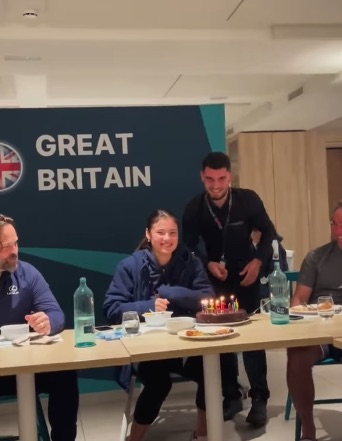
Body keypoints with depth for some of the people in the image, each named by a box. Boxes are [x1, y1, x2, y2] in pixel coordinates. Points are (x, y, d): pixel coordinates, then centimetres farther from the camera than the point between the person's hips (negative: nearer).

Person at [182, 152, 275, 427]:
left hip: (245, 277, -1)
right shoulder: (194, 208, -13)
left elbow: (268, 233, -1)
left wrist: (258, 261, -15)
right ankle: (232, 396, 19)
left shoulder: (248, 199, -15)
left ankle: (259, 398, 6)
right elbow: (189, 247, -3)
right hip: (214, 280, 1)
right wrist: (208, 264, -20)